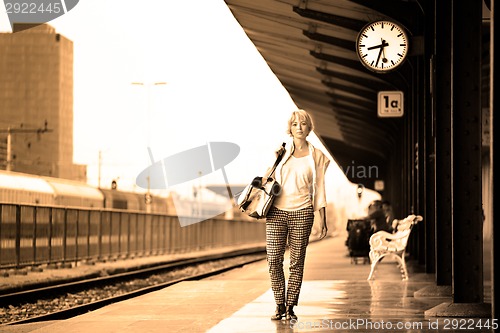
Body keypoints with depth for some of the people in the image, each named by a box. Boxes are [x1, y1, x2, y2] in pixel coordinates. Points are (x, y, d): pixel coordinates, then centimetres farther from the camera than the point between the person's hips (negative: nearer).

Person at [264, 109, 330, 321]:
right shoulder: (281, 152, 10)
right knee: (274, 259, -5)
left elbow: (319, 189, 8)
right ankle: (279, 304, 6)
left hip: (302, 212, -1)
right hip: (276, 211, 1)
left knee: (297, 261, 0)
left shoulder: (316, 156, 8)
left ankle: (290, 306, 7)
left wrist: (323, 220, 5)